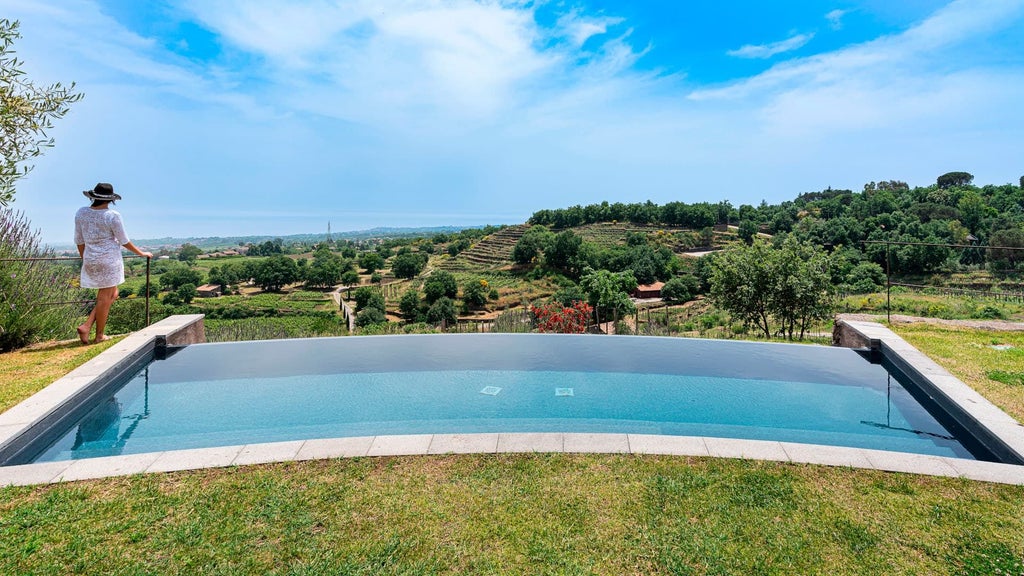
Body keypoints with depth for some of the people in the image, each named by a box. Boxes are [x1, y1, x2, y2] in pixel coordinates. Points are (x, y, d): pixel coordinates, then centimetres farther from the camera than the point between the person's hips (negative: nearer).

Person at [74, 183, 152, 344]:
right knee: (105, 298, 4)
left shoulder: (81, 213, 3)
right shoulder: (112, 216, -13)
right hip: (109, 260, -6)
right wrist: (141, 253, 8)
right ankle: (99, 335, 13)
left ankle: (86, 327, 8)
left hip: (91, 260, 6)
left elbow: (79, 240, 10)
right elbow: (124, 241, -6)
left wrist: (84, 258, 24)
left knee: (112, 295, 19)